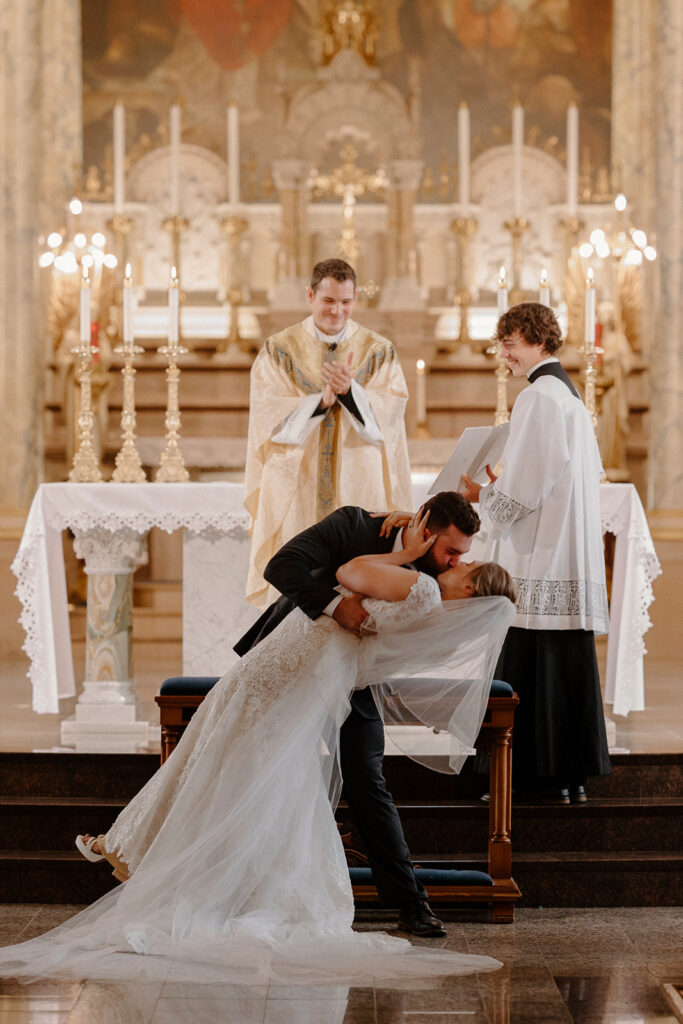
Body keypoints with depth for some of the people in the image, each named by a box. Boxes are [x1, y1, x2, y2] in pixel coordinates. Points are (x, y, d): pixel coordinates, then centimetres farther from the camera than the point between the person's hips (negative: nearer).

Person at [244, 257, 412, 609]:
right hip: (296, 496, 0)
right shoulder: (279, 350, 5)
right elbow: (271, 418, -6)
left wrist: (349, 391, -21)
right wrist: (321, 400, -20)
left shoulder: (379, 351, 7)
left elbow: (388, 415, -4)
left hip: (360, 486, 1)